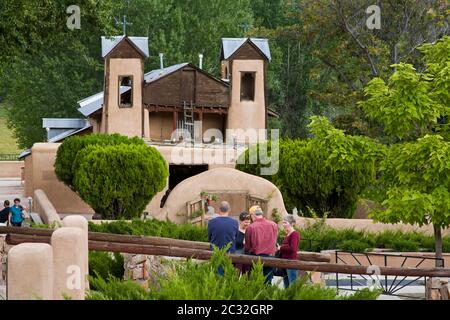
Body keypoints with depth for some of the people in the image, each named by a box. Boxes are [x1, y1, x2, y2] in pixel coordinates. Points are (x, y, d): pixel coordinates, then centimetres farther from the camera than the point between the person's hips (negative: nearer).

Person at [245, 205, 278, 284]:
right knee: (268, 281, 8)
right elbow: (275, 241, 9)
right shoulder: (273, 225, -2)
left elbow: (247, 247, -1)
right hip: (270, 256, 2)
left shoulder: (250, 227, -10)